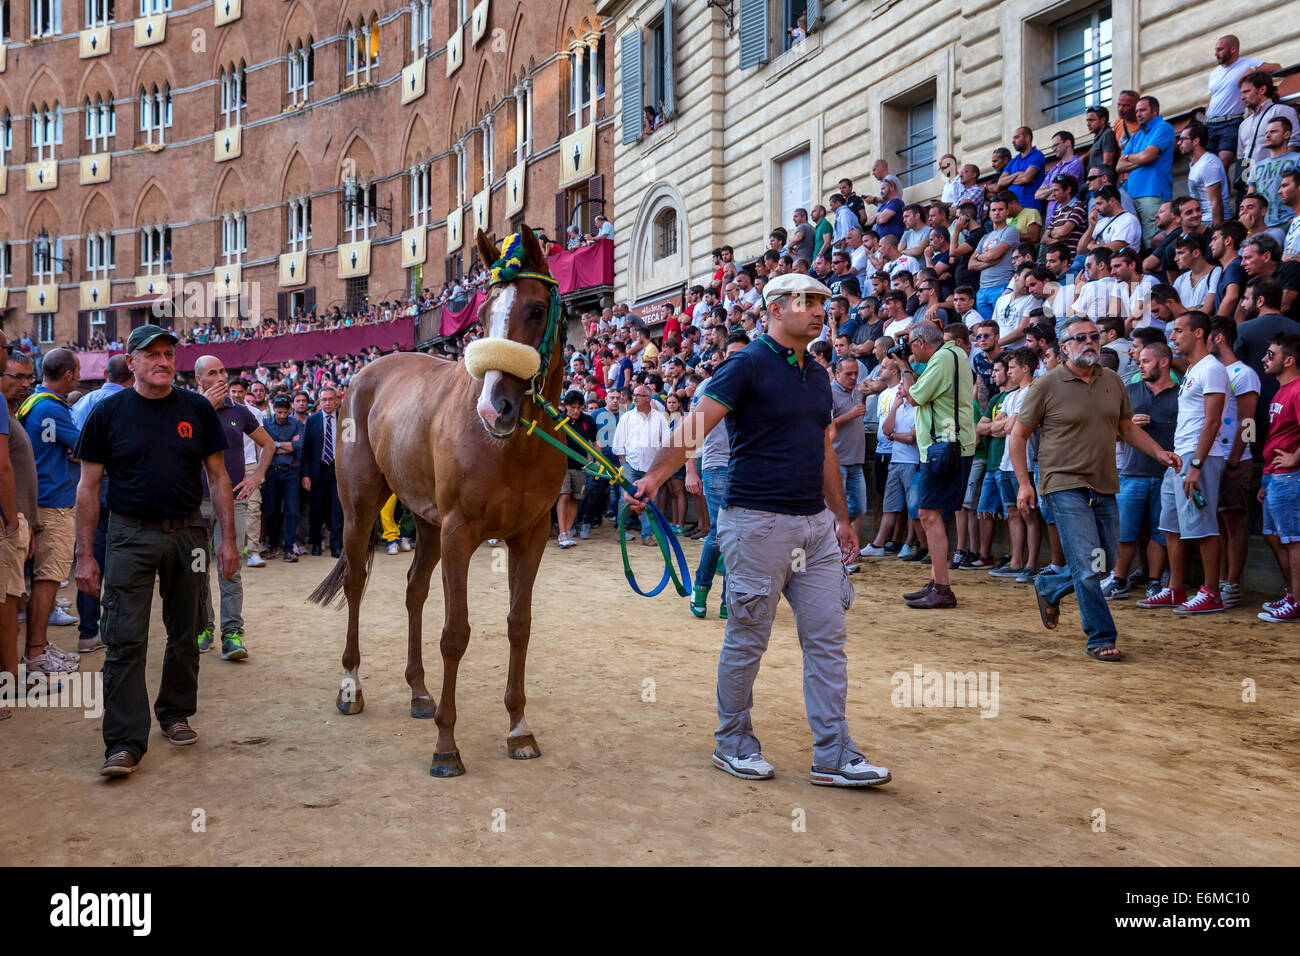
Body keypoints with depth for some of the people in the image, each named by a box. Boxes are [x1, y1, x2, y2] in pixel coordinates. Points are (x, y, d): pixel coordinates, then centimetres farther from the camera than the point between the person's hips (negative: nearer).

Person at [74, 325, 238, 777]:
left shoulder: (197, 409, 3)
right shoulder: (108, 412, -1)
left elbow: (218, 477, 7)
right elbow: (88, 487, 1)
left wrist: (228, 539, 2)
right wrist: (85, 554, -3)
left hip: (187, 532, 2)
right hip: (130, 536, -2)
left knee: (184, 634, 12)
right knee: (125, 641, -5)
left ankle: (176, 714, 30)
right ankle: (124, 742, 1)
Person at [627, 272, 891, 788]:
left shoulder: (818, 376, 15)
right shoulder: (747, 365, -8)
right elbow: (696, 425, -17)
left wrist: (841, 518, 22)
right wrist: (654, 476, -31)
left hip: (815, 523, 7)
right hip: (757, 522, -7)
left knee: (828, 639, 6)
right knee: (746, 641, 4)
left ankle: (834, 756, 14)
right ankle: (732, 743, 22)